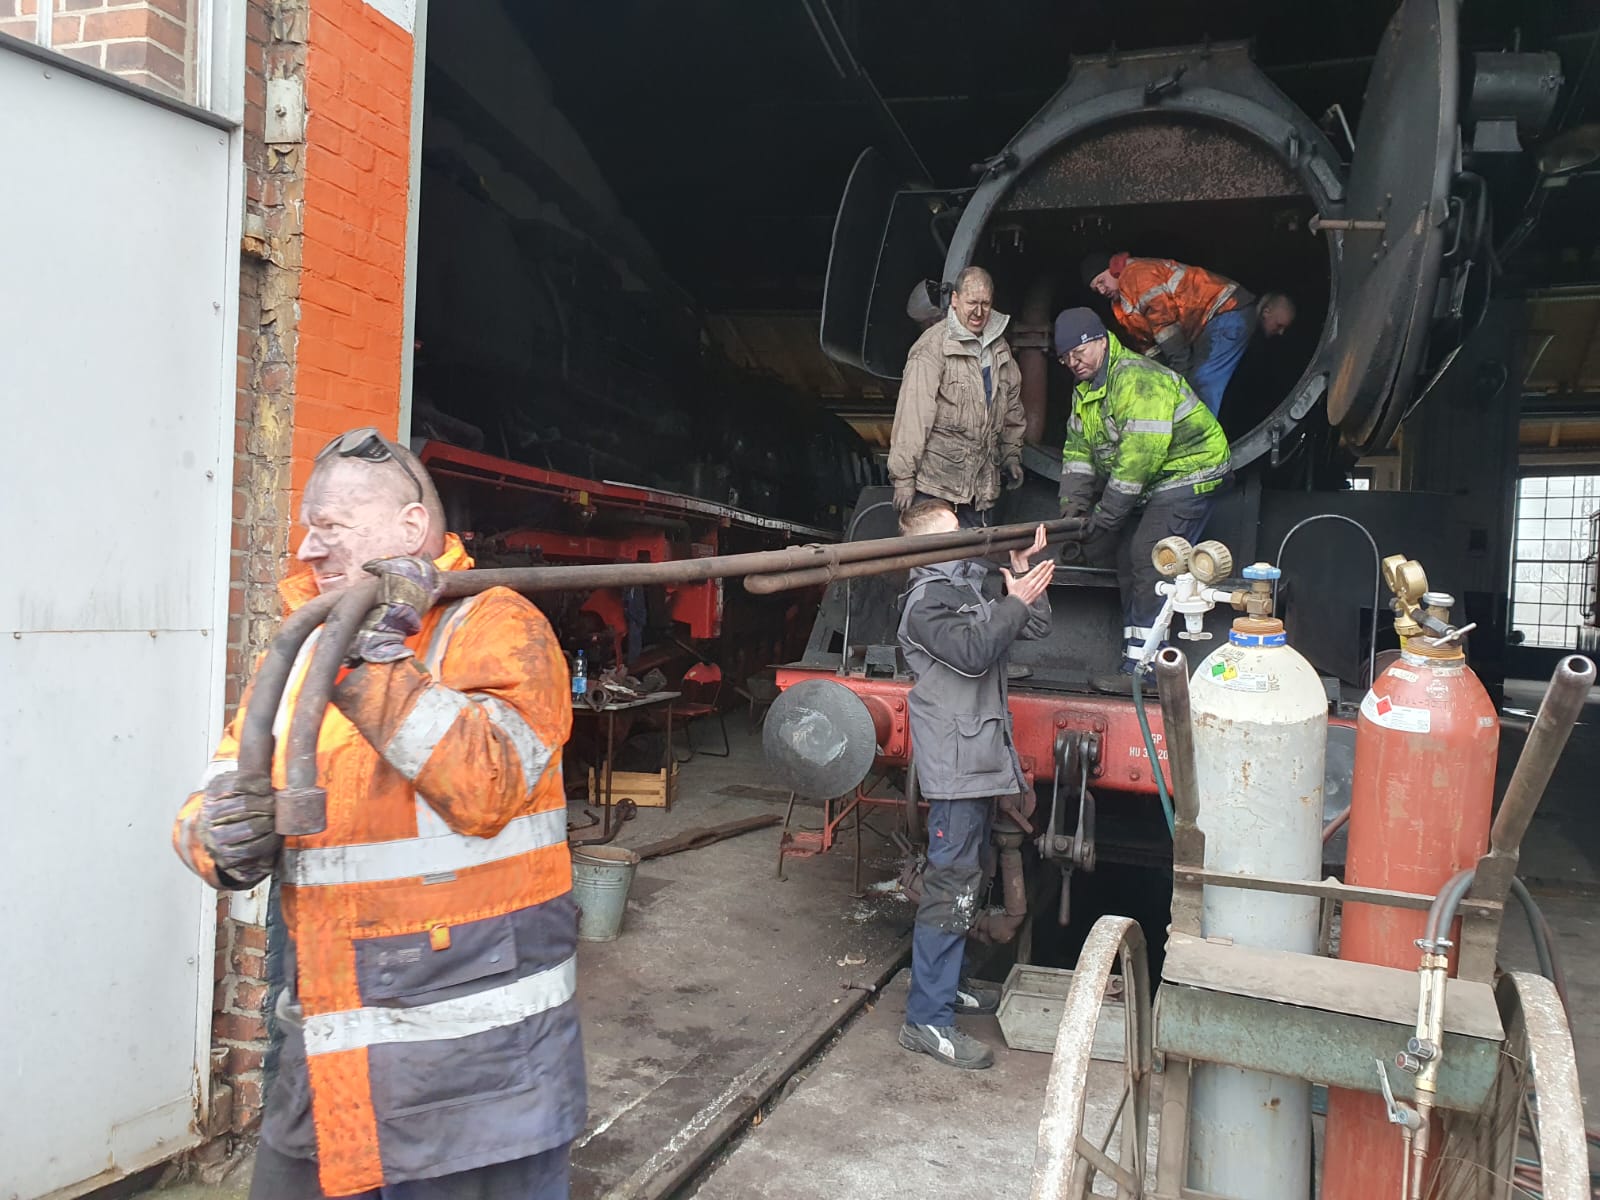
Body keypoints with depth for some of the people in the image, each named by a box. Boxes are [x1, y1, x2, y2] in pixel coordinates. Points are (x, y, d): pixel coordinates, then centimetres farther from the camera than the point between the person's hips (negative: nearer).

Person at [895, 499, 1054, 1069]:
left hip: (980, 759, 10)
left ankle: (946, 982, 33)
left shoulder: (968, 589, 17)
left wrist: (1024, 573, 6)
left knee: (965, 878, 19)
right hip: (955, 764, -10)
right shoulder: (926, 602, -10)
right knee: (951, 887, -9)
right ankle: (927, 1018, -4)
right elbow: (973, 653, -24)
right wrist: (1016, 601, -19)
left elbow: (1036, 628, 18)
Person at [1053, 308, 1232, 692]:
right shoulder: (1085, 388, 8)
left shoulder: (1138, 379, -25)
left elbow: (1140, 456, -30)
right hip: (1149, 485, 10)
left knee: (1149, 563, -16)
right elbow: (1078, 449, 8)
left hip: (1187, 474, -10)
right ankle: (1135, 656, 19)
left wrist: (1103, 517, -25)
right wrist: (1074, 501, -8)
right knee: (1128, 561, 10)